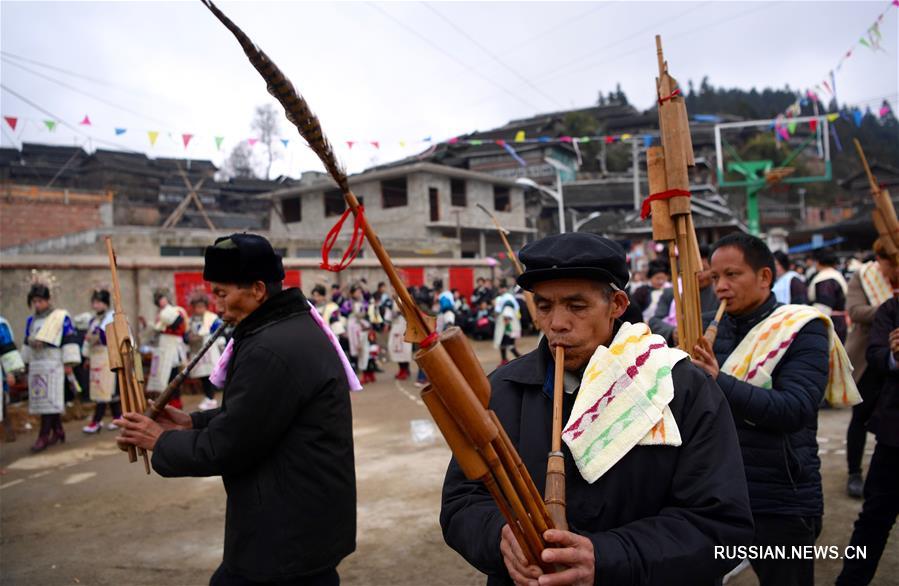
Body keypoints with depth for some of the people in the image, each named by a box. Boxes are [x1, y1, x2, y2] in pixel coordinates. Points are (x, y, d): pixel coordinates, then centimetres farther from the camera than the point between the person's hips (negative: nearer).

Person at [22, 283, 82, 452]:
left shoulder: (62, 317, -4)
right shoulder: (30, 321, 14)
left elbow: (70, 341, -5)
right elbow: (27, 343, 23)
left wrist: (69, 363, -8)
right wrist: (26, 362, 21)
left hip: (53, 364, -6)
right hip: (35, 365, 6)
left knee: (49, 399, -8)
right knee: (41, 399, 8)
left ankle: (44, 436, -7)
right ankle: (58, 430, 20)